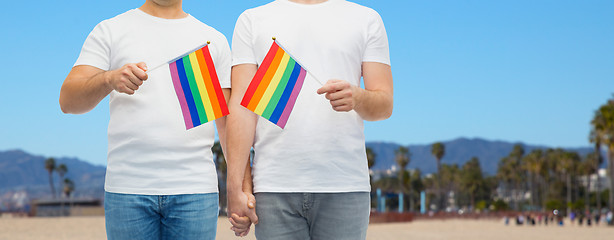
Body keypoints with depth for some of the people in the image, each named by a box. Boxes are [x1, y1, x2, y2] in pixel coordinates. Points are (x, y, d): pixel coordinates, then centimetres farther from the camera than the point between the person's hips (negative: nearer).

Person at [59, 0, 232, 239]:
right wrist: (110, 79, -21)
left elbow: (228, 121, 10)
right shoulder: (110, 31, 10)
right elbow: (68, 101, 0)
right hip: (128, 190, -1)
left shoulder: (214, 40, 14)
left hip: (195, 191, 1)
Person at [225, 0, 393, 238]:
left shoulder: (367, 19, 12)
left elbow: (385, 104, 7)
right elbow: (241, 106, 4)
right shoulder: (252, 20, 11)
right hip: (273, 186, 0)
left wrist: (357, 97, -17)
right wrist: (236, 186, -5)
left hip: (345, 184, 0)